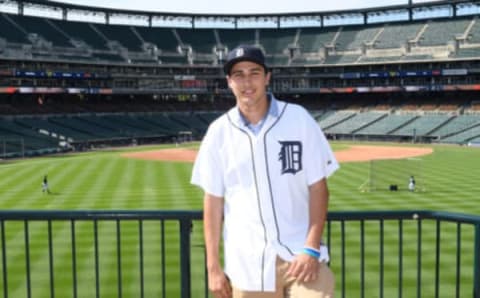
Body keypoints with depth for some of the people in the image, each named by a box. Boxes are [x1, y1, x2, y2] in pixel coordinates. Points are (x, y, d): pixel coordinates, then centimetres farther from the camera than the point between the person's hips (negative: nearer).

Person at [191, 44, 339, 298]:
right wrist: (213, 266, 2)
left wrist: (311, 248, -11)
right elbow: (213, 200, 4)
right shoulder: (219, 132, 1)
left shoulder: (298, 119, -2)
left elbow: (318, 187, -2)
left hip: (300, 254, -1)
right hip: (247, 263, 1)